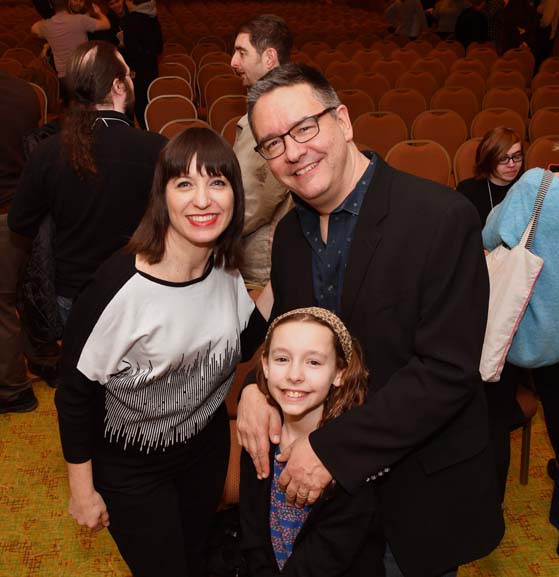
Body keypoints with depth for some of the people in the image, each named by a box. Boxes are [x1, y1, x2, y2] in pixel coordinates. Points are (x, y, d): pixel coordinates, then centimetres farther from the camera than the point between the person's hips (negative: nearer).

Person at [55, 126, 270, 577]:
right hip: (130, 469, -5)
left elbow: (251, 337, 7)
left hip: (208, 446, 5)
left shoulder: (226, 268, -12)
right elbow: (74, 394, -18)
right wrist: (82, 490, -10)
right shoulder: (119, 286, -30)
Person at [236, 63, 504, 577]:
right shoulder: (290, 233, 0)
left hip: (420, 490, -5)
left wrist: (333, 449, -24)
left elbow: (447, 371, -25)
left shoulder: (442, 218, -22)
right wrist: (256, 386, -13)